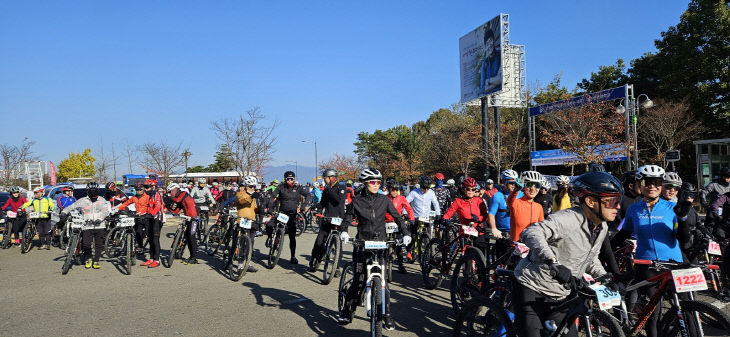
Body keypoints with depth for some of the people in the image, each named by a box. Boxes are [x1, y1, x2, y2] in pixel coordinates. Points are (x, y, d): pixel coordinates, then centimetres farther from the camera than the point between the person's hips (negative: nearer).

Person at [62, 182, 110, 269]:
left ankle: (96, 261, 15)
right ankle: (88, 259, 17)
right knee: (86, 244, -8)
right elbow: (71, 207, 6)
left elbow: (106, 211, -4)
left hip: (99, 226, 0)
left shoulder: (102, 200, 6)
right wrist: (64, 212, -11)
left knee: (99, 245, 2)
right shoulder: (82, 201, 5)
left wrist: (100, 219, -19)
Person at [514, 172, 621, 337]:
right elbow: (531, 233, -40)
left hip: (559, 298, 8)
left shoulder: (602, 228, 5)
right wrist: (553, 263, -52)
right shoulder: (567, 219, -23)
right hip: (532, 292, -8)